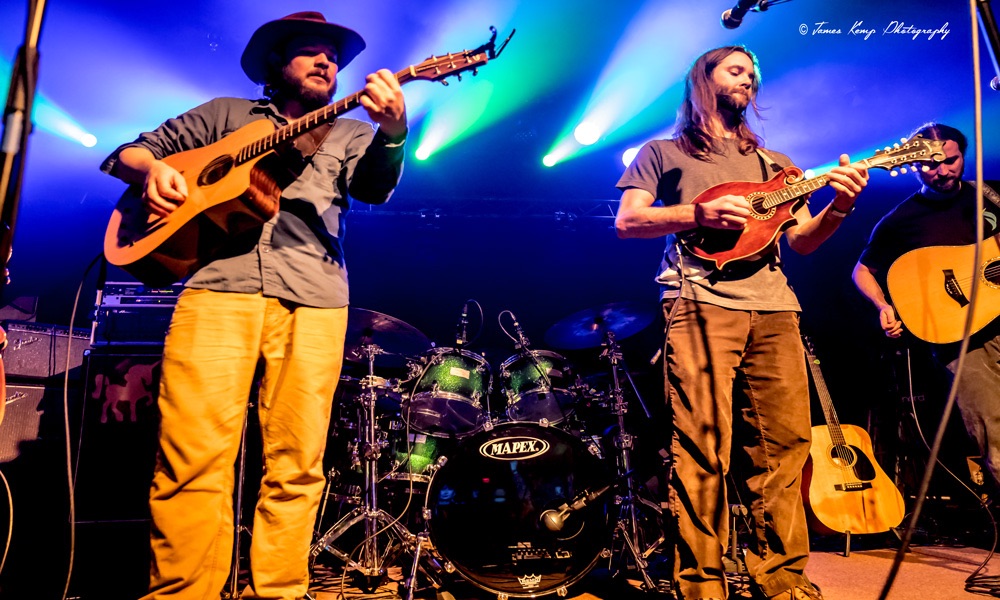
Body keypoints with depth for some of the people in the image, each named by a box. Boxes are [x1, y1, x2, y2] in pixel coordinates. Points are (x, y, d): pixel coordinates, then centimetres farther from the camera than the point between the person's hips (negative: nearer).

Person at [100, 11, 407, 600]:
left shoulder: (351, 132, 24)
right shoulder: (225, 113, 26)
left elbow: (375, 186, 2)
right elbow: (128, 151, 26)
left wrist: (393, 131, -19)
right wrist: (153, 168, 2)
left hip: (314, 300, 1)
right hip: (219, 283, 0)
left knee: (297, 464, -4)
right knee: (194, 456, -9)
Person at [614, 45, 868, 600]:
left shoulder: (773, 163, 28)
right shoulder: (664, 152, 16)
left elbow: (803, 241, 20)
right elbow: (627, 221, 3)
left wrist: (839, 207, 0)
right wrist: (699, 213, -10)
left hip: (774, 307, 5)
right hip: (701, 301, -4)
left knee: (785, 444, 1)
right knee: (702, 447, -9)